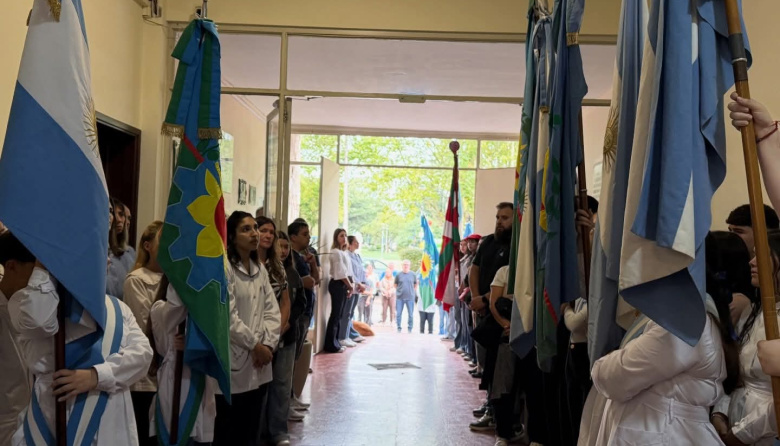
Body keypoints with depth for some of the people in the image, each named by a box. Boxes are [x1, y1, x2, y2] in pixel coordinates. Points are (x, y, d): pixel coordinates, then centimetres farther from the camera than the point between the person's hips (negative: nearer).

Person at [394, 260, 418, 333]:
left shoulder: (413, 275, 3)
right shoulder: (398, 275, 1)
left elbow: (416, 284, 14)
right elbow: (395, 284, 12)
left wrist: (413, 291, 5)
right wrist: (398, 290, 3)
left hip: (410, 297, 0)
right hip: (400, 297, 0)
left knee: (410, 314, 3)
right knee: (398, 314, 2)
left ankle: (410, 329, 13)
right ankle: (398, 328, 12)